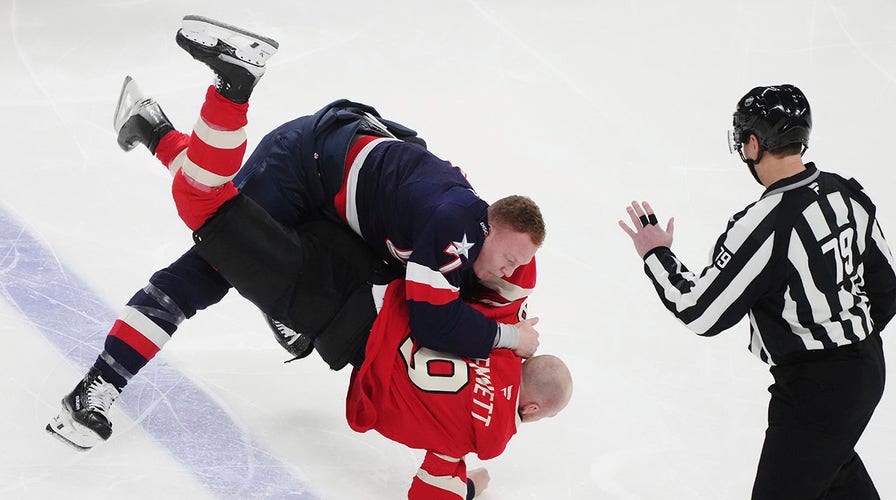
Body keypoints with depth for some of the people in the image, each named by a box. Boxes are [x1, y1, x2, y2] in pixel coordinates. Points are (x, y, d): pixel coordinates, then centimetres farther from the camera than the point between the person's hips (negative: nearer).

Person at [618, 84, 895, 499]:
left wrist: (656, 256, -5)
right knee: (832, 462, 33)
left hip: (814, 389, -9)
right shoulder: (848, 194, -3)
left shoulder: (765, 225, -28)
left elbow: (702, 312, -21)